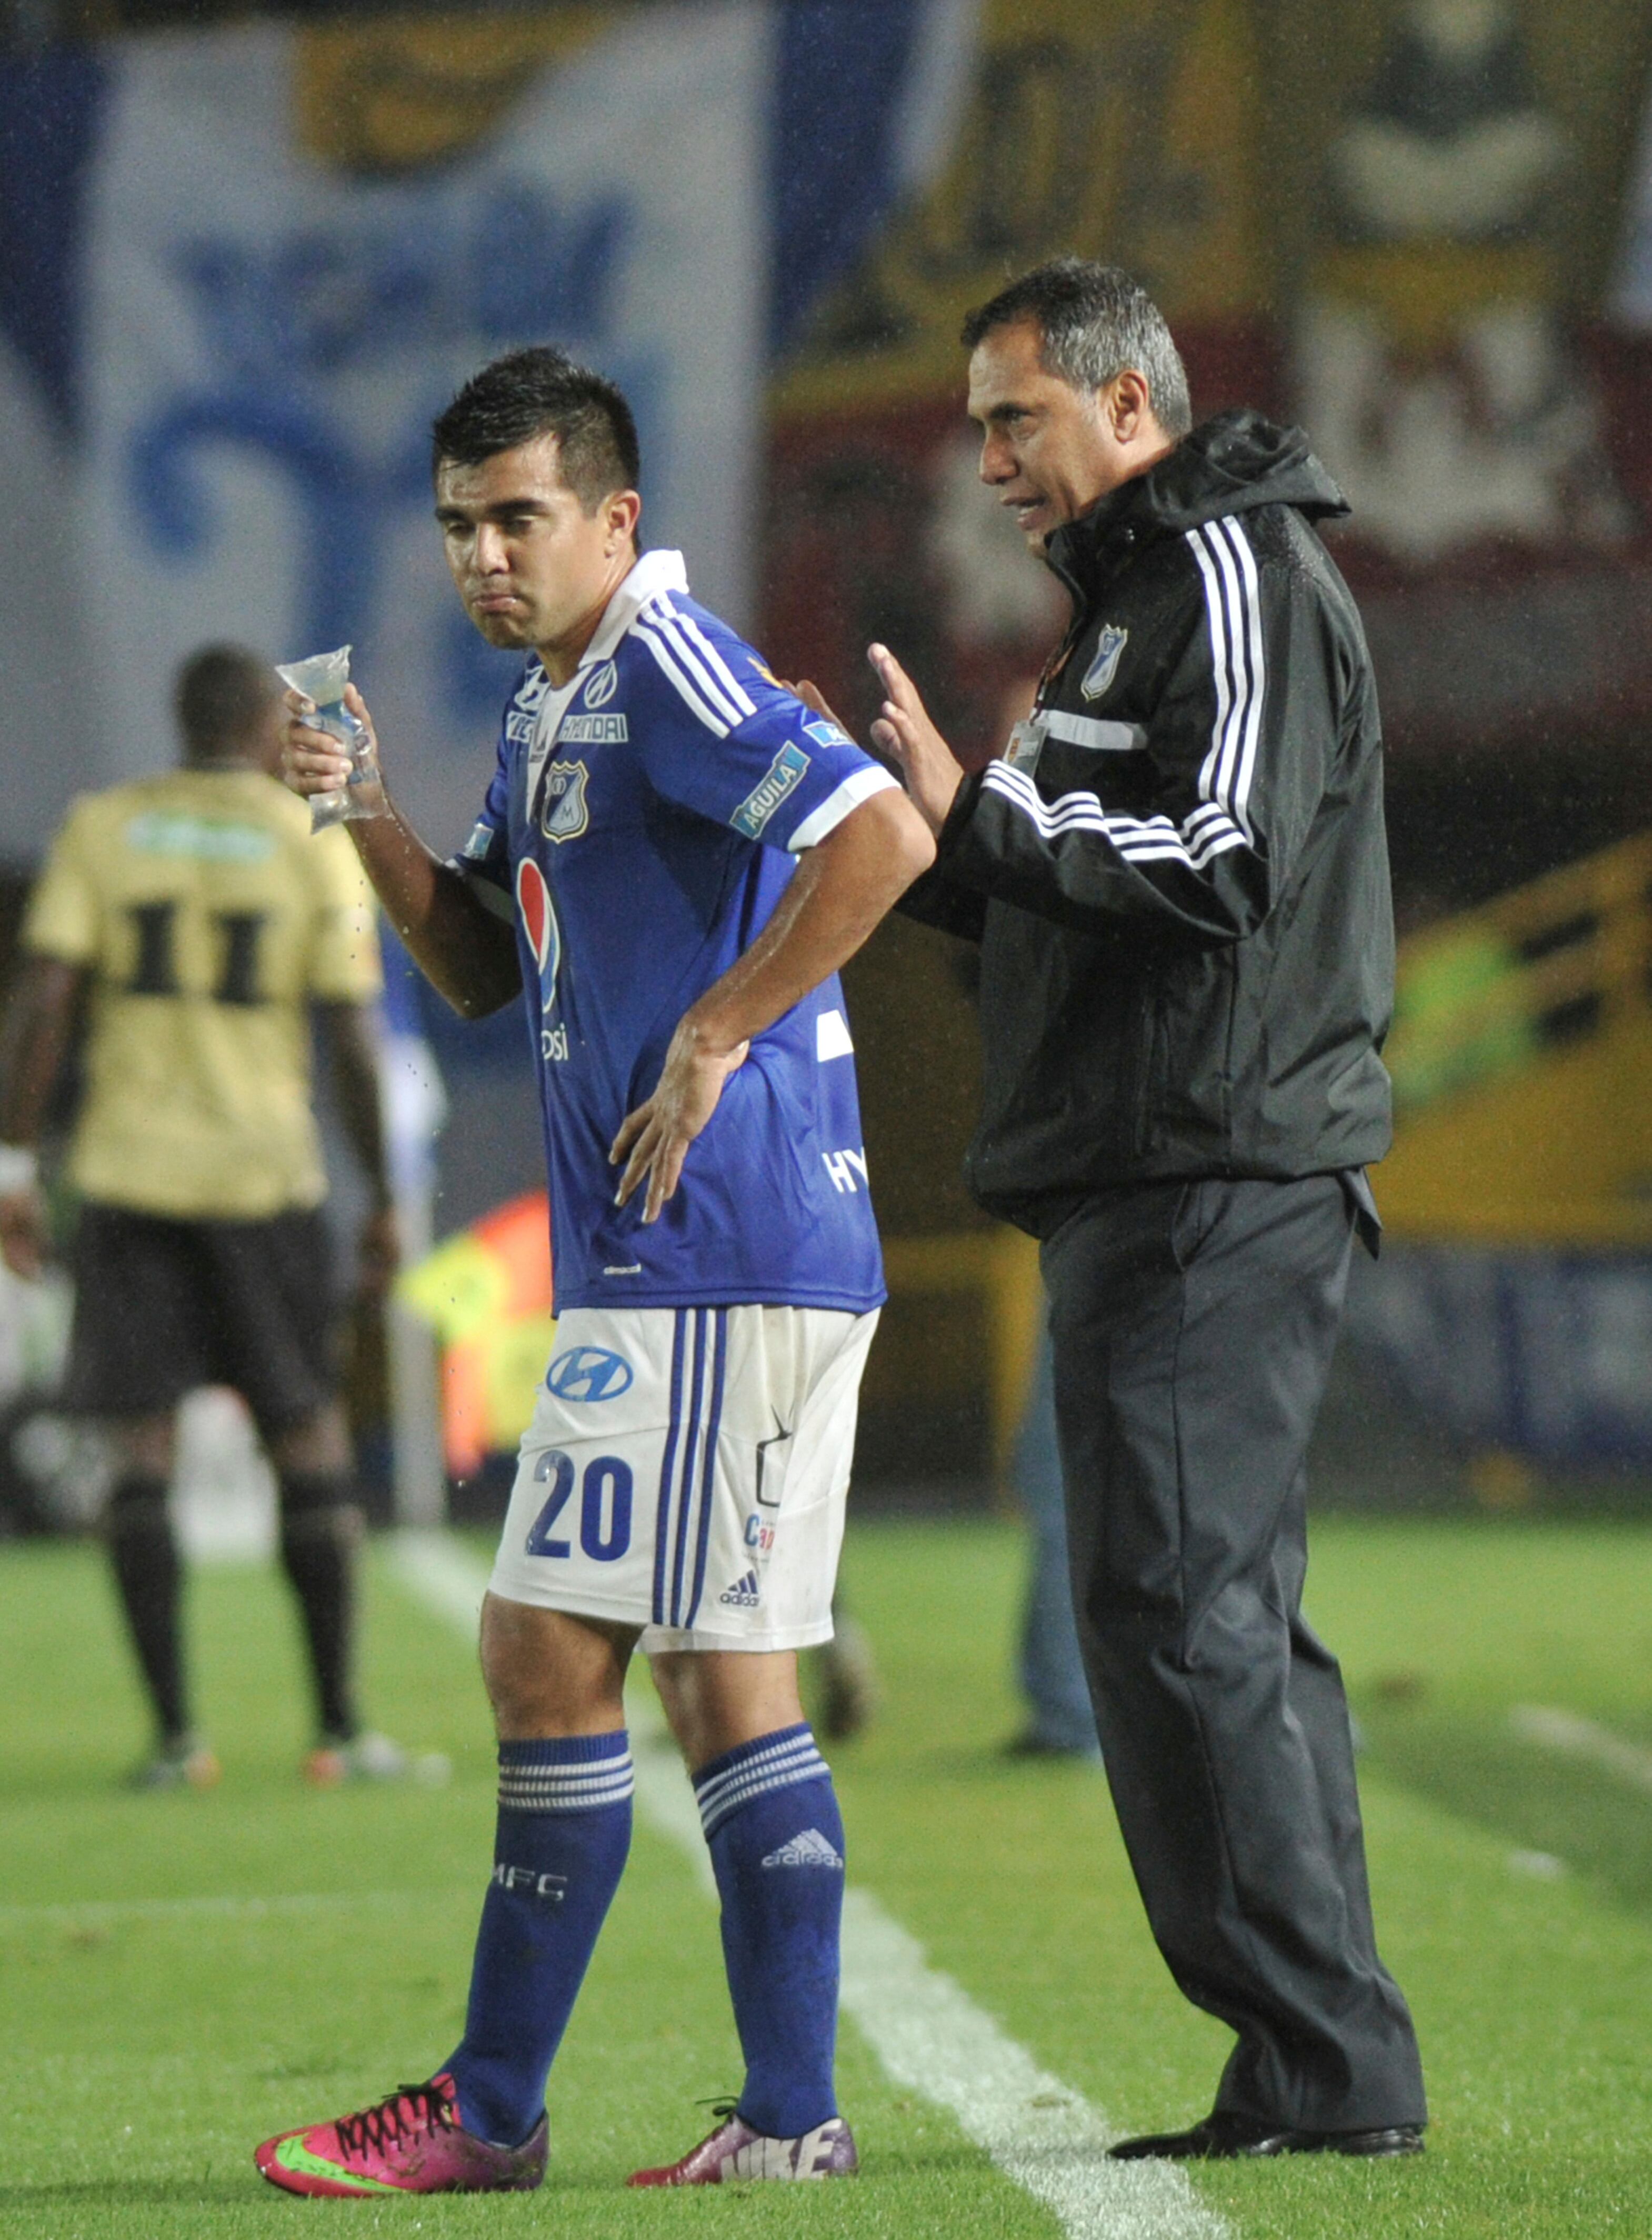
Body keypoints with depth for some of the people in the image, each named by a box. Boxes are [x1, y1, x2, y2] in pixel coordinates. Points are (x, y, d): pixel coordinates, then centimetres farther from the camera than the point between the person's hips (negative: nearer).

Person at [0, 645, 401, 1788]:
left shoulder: (100, 829, 3)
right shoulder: (317, 848, -1)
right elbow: (355, 1041, -4)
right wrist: (385, 1199, 5)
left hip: (128, 1178, 1)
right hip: (264, 1173, -1)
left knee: (144, 1454, 3)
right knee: (311, 1444, 8)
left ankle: (176, 1735, -1)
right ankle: (342, 1728, 8)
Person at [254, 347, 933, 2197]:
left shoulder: (670, 666, -12)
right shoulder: (545, 712, 18)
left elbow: (883, 837, -24)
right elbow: (484, 971, 25)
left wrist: (714, 1038, -20)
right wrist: (371, 817, 9)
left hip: (703, 1260, -10)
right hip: (677, 1262, 10)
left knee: (550, 1659, -7)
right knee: (721, 1682, 9)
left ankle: (487, 2115, -1)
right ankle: (789, 2116, 9)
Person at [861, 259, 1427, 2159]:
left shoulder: (1234, 575, -9)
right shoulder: (1140, 594, 23)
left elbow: (1224, 861, -21)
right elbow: (1071, 901, 25)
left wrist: (975, 812, -16)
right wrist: (929, 824, 11)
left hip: (1215, 1184, -11)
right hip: (1152, 1186, 11)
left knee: (1175, 1607, -13)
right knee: (1217, 1618, 10)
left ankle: (1325, 2060, -13)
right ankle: (1330, 2069, 11)